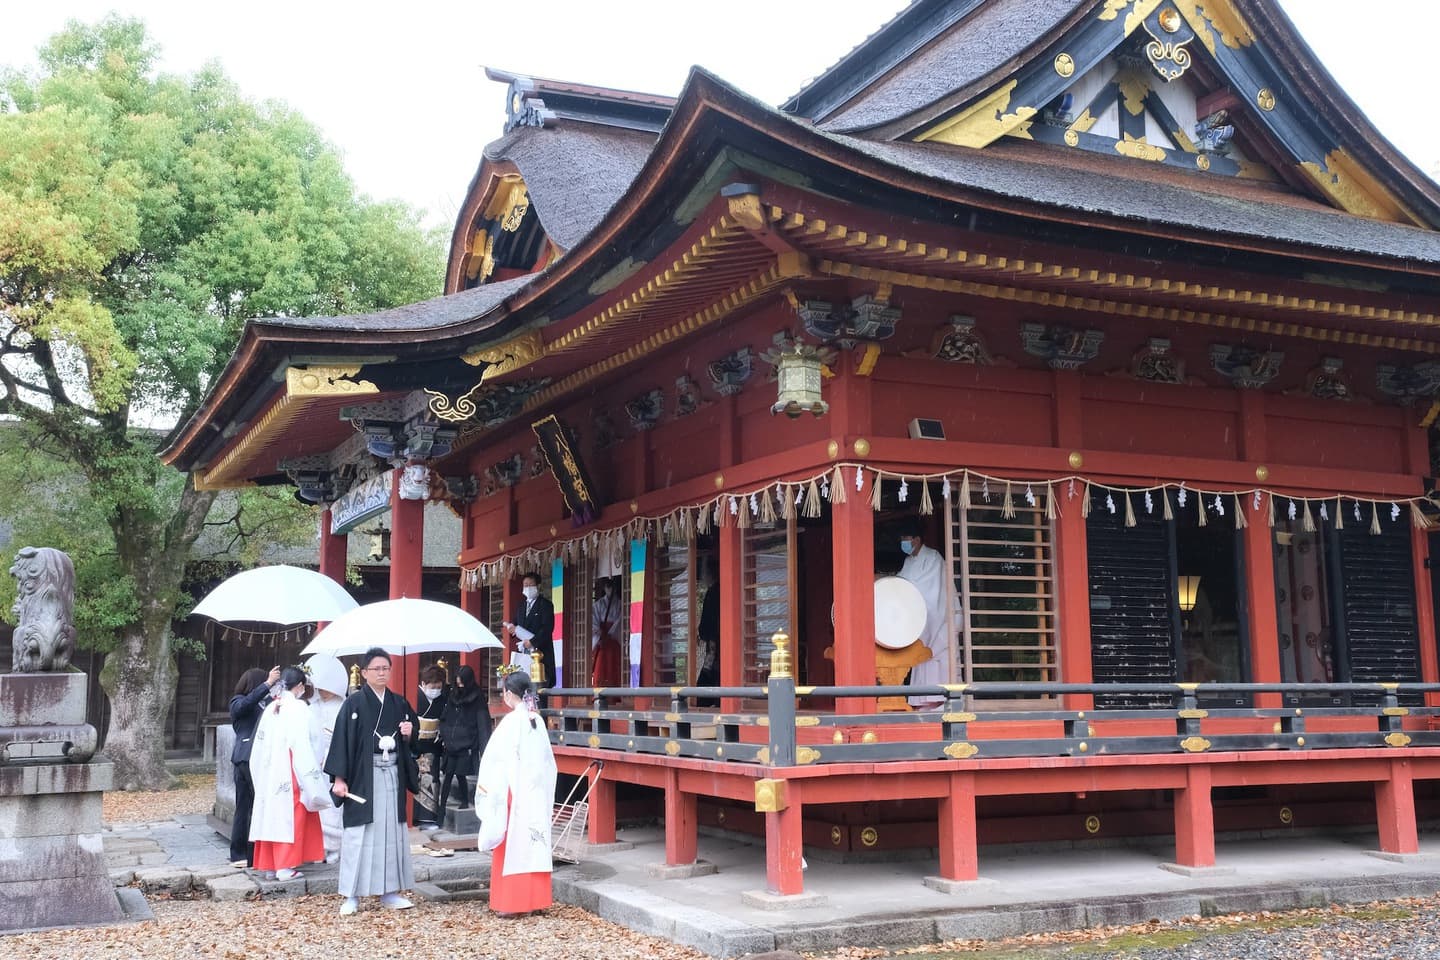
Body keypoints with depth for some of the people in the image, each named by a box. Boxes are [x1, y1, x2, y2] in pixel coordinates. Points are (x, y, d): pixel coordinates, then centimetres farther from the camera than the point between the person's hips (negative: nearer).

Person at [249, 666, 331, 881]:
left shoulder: (271, 709, 8)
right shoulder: (298, 707, -10)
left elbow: (260, 745, 11)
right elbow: (302, 745, -15)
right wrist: (313, 779, -11)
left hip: (269, 773, 7)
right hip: (291, 773, -6)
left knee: (272, 814, 11)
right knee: (291, 815, -1)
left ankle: (269, 863, 16)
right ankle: (285, 866, -2)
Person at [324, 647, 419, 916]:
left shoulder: (398, 703, 9)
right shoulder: (354, 703, -4)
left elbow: (410, 741, 18)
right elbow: (342, 741, -8)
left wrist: (408, 734, -5)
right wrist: (339, 778, -14)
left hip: (392, 775, 4)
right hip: (363, 775, -4)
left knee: (391, 831, 6)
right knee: (359, 833, -3)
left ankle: (389, 891, 14)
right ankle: (352, 895, 5)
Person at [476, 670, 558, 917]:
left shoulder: (511, 721, -13)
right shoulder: (538, 721, 4)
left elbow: (496, 759, -12)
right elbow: (548, 761, 9)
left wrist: (485, 787, -1)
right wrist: (545, 790, 16)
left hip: (515, 794, -6)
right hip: (537, 794, 6)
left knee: (512, 845, 1)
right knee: (534, 843, 10)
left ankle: (511, 902, 4)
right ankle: (534, 898, 15)